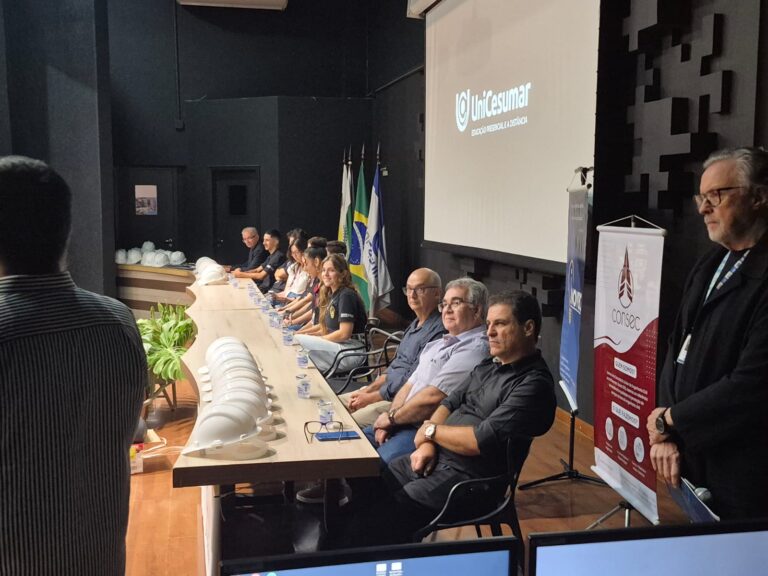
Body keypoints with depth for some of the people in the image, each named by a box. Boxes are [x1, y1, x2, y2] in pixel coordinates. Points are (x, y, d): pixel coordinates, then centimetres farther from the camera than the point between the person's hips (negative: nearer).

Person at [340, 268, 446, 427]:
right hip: (387, 390, 10)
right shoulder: (416, 325, 15)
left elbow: (411, 380, -21)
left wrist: (370, 398, -13)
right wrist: (368, 390, 7)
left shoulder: (438, 331, -19)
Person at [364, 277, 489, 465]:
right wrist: (387, 422, 1)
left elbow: (432, 397, -19)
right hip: (404, 423, 10)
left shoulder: (474, 349, -14)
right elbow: (409, 386, 17)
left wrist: (391, 417, -6)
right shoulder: (437, 345, 20)